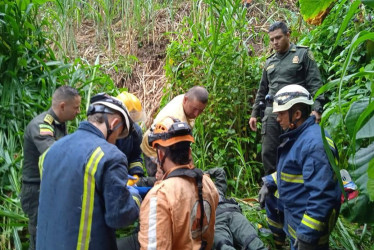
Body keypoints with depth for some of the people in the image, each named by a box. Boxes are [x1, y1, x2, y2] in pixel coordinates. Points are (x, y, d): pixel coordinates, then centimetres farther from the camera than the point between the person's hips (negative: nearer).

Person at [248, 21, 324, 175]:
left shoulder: (303, 54, 5)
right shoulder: (269, 62, 19)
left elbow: (315, 83, -4)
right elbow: (262, 90, 23)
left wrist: (316, 108, -17)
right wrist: (254, 113, 17)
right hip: (271, 112, 5)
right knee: (268, 152, 3)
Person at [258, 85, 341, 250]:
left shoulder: (315, 144, -26)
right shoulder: (297, 136, 5)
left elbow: (322, 196, -29)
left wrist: (307, 236, -28)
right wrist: (269, 183, 7)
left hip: (308, 220, -9)